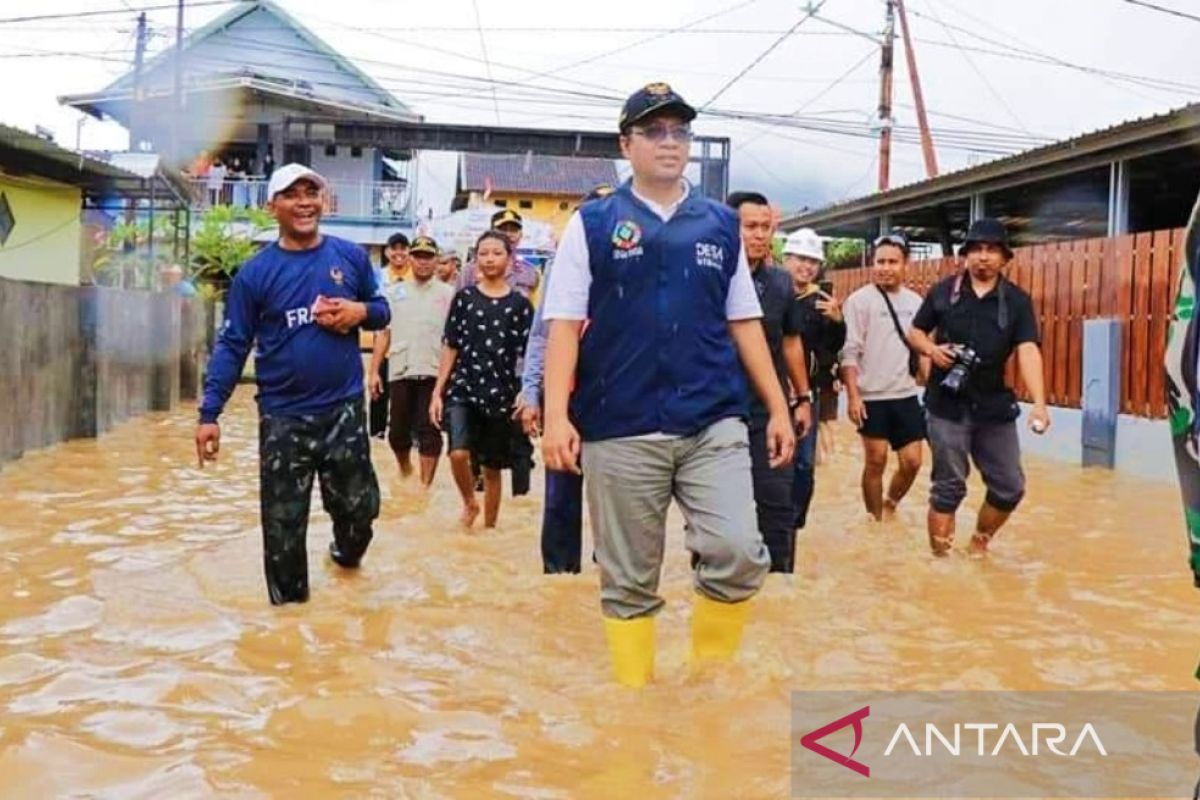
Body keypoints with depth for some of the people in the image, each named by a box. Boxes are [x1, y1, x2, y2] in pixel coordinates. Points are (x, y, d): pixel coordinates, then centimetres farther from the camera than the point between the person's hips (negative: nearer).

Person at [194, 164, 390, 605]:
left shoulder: (351, 256, 2)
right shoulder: (255, 272, -3)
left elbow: (381, 310, 12)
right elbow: (232, 345, -3)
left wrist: (360, 311, -12)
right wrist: (209, 413, -10)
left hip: (344, 410, 2)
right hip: (283, 417, -1)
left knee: (358, 507, 13)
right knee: (282, 525, 5)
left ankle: (346, 551, 47)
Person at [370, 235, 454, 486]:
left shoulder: (447, 294, 4)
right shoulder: (393, 292, 9)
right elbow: (383, 334, 9)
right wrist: (374, 371, 3)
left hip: (434, 372, -2)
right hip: (400, 372, 2)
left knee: (429, 430, 0)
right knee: (398, 430, 10)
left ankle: (425, 485, 6)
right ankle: (405, 469, 36)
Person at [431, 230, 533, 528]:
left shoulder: (520, 305, 1)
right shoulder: (464, 298, 4)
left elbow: (526, 356, 2)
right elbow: (451, 348, 5)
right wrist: (437, 392, 1)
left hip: (501, 395, 0)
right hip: (462, 389, 0)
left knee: (492, 468, 7)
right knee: (458, 453, -19)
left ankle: (489, 528, 23)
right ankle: (469, 502, 9)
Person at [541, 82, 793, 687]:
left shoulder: (721, 224, 12)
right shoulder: (592, 224, 4)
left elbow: (744, 323, 14)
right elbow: (564, 325, -1)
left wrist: (778, 409, 10)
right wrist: (558, 417, -11)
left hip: (715, 425, 2)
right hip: (620, 431, -2)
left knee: (740, 555, -10)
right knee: (628, 581, 6)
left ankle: (707, 676, 14)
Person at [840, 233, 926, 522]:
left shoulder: (915, 302, 9)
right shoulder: (860, 300, -7)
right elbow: (849, 352, -10)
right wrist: (853, 395, -16)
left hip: (907, 396, 5)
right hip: (872, 397, -5)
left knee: (912, 461, 5)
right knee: (876, 461, 2)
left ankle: (890, 504, 31)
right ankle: (875, 519, 18)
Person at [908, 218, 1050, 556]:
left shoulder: (1017, 300, -2)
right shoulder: (943, 291, 0)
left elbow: (1028, 351, -14)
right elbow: (915, 331, 10)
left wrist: (1039, 403, -27)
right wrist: (931, 349, -14)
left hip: (995, 406, 2)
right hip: (948, 405, -2)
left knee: (1010, 486, 7)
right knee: (948, 487, 2)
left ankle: (978, 545, 30)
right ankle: (940, 556, 13)